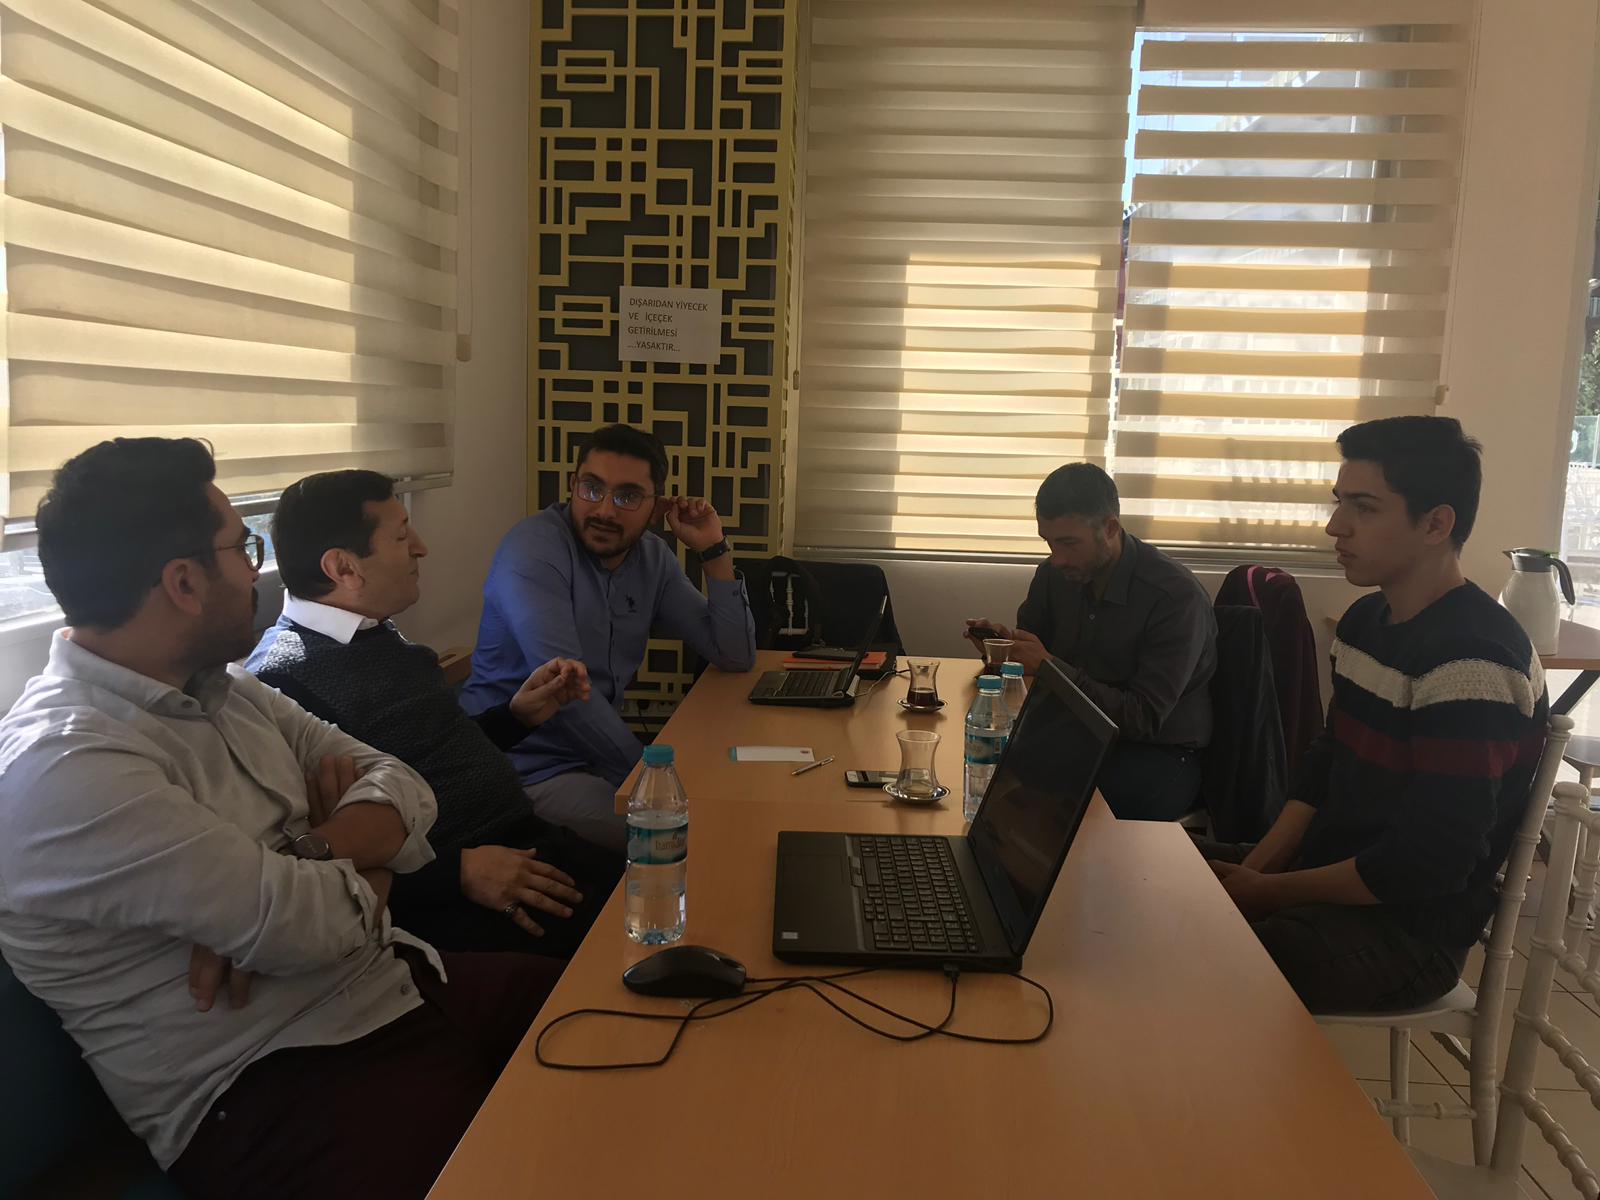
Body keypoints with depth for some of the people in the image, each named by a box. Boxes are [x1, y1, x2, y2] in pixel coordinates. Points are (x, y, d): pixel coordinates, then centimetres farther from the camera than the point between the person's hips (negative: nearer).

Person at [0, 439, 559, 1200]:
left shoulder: (222, 689, 8)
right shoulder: (64, 767, -19)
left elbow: (400, 786, 4)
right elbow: (304, 923, -24)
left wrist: (290, 883, -14)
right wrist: (357, 851, -1)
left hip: (394, 986, 8)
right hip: (269, 1090, -8)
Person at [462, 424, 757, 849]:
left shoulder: (653, 557, 4)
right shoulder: (533, 550, -16)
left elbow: (737, 658, 5)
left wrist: (714, 551, -4)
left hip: (601, 756, 7)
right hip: (528, 770, -7)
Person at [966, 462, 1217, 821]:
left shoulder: (1177, 596, -17)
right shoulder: (1054, 574, 2)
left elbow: (1145, 720, -21)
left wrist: (1050, 668, -26)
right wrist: (1004, 641, -12)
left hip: (1159, 755, -5)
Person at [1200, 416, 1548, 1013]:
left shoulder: (1473, 662, -24)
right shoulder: (1365, 619, 7)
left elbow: (1427, 863, -24)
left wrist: (1270, 891, -15)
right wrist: (1253, 869, -3)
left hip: (1411, 926, -9)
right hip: (1330, 872, 9)